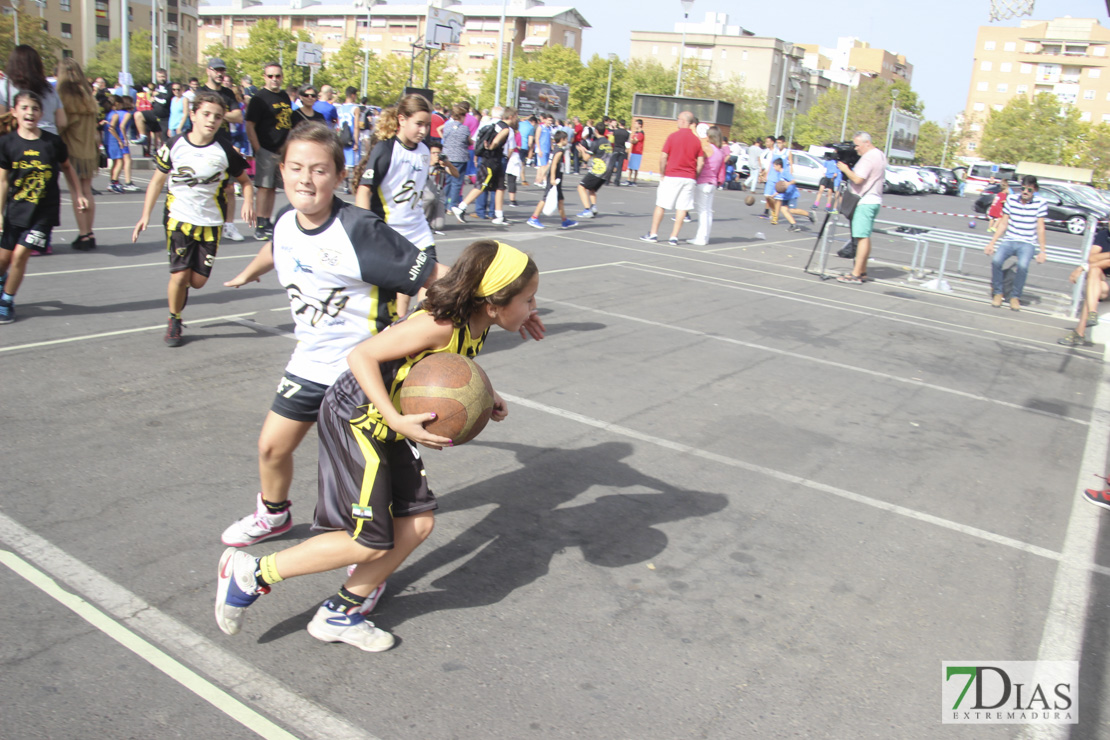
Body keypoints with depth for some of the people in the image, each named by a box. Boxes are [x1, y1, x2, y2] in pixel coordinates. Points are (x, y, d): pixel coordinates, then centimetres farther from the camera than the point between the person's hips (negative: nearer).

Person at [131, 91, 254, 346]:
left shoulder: (225, 150, -6)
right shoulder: (174, 146, -4)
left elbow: (244, 180, 6)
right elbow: (157, 180, 7)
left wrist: (248, 202, -15)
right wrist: (146, 215, 3)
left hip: (211, 224, 1)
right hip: (179, 219, 0)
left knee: (198, 281, 0)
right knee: (179, 275, -8)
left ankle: (182, 289, 38)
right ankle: (174, 321, 17)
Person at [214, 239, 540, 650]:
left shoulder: (475, 326, -1)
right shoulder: (440, 325, -27)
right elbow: (361, 356, -26)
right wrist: (397, 421, -31)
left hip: (384, 428, 9)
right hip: (355, 419, -9)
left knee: (418, 522, 7)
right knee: (371, 544, -4)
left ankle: (339, 614, 21)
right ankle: (250, 573, 11)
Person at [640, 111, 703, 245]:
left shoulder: (673, 136, -5)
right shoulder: (697, 140, 3)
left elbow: (663, 157, -7)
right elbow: (700, 162, -1)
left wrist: (663, 174, 4)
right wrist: (694, 177, 10)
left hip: (671, 176, -2)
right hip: (689, 178, 2)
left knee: (660, 205, 7)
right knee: (682, 208, 4)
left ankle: (653, 234, 11)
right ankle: (674, 237, 2)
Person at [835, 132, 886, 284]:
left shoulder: (868, 158, -16)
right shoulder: (880, 155, 17)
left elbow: (857, 179, -23)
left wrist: (845, 169, -8)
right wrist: (849, 168, 13)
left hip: (865, 202, -11)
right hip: (874, 200, 11)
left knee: (862, 237, -11)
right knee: (864, 237, 13)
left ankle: (856, 274, -12)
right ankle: (862, 271, 17)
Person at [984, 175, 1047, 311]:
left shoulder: (1040, 203, -4)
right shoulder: (1011, 200, 2)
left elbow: (1040, 228, -3)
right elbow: (1003, 224, 7)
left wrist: (1042, 251, -5)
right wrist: (992, 243, 1)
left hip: (1027, 243, -2)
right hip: (1009, 240, 2)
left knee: (1023, 265, -32)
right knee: (996, 260, -28)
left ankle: (1015, 296, -11)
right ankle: (997, 292, -7)